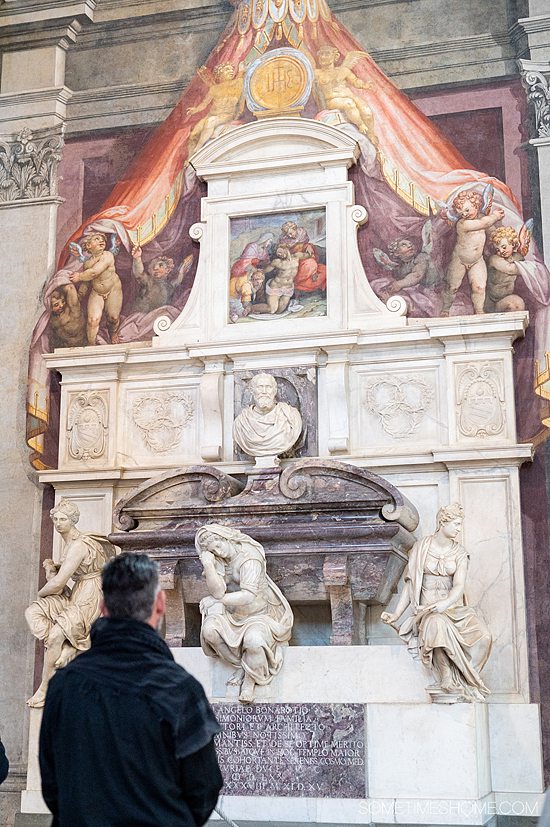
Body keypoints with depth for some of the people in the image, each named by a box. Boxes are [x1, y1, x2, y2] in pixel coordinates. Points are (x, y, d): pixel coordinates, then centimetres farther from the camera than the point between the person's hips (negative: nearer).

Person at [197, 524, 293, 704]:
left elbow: (249, 595, -26)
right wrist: (208, 565, -26)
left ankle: (250, 680, -7)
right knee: (209, 629, -23)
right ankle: (241, 665, -4)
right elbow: (217, 591, -14)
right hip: (234, 616, 6)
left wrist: (219, 600, -15)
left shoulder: (249, 556, -20)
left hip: (261, 614, -6)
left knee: (253, 640, -36)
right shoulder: (219, 561, 0)